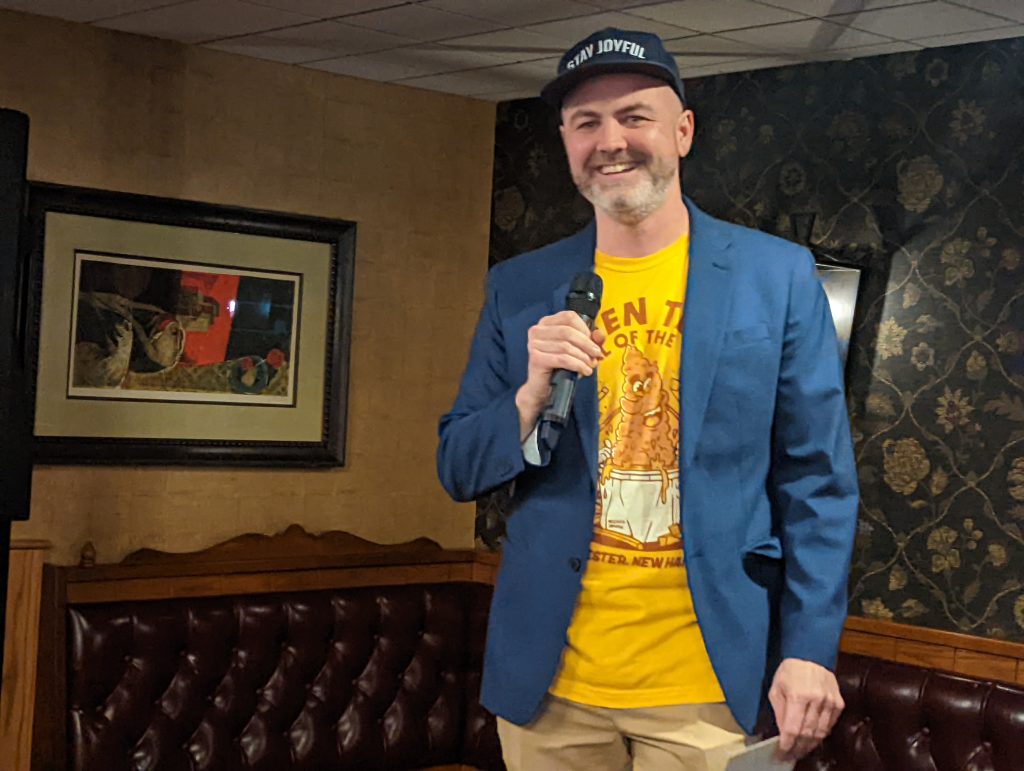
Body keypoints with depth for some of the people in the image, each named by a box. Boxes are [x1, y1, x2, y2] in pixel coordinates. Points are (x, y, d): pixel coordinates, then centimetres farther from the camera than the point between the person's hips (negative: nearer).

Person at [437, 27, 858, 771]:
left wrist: (811, 649, -8)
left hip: (709, 681, -2)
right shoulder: (519, 288, 3)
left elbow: (818, 481, -1)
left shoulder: (777, 274, -2)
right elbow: (458, 470, 5)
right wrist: (533, 395, -13)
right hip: (547, 676, 2)